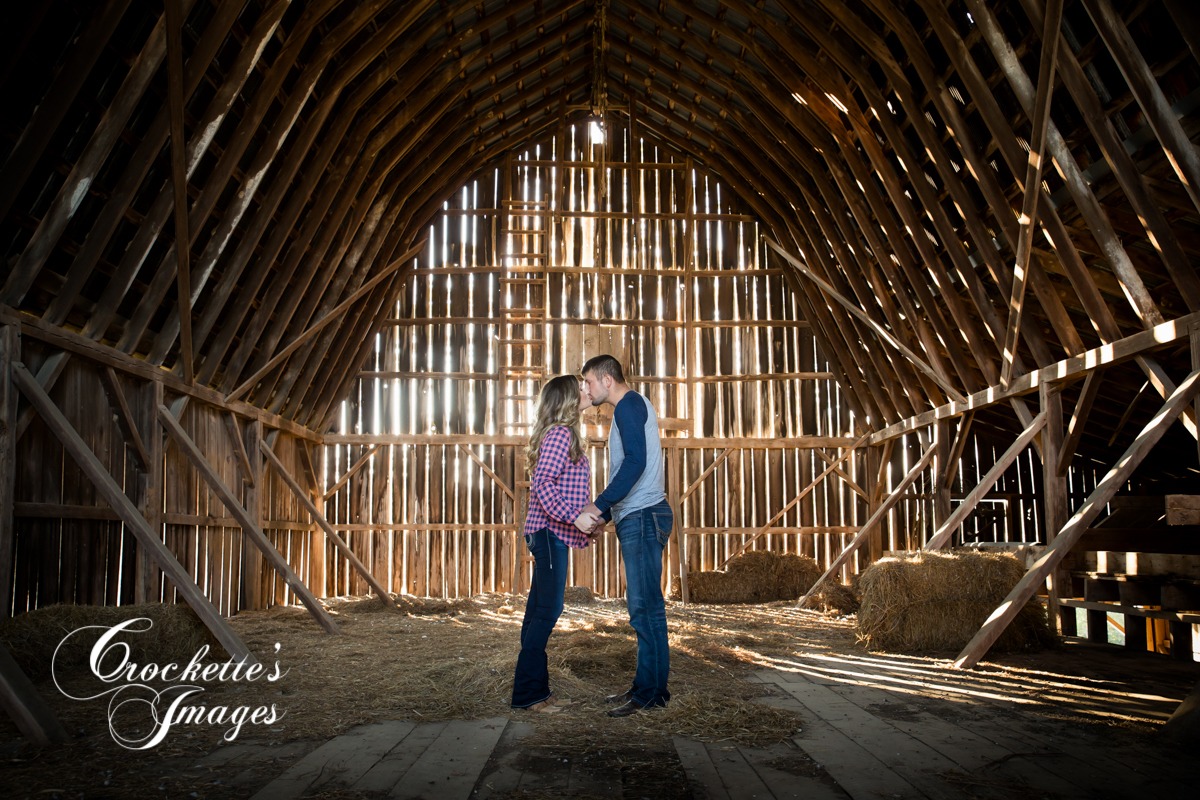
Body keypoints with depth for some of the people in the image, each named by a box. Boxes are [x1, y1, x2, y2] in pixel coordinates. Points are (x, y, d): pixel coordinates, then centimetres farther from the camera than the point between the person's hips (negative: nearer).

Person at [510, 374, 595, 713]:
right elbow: (542, 483, -19)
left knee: (540, 610, 11)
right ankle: (528, 692, -1)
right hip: (550, 532, -10)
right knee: (547, 610, -7)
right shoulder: (559, 434, -11)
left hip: (550, 533, 10)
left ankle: (534, 688, 18)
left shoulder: (565, 434, 19)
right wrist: (574, 517, -24)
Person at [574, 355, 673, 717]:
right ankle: (646, 685, 18)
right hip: (637, 518, 10)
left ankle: (652, 691, -2)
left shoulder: (629, 404, -8)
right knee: (643, 605, 12)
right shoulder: (632, 408, 23)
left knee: (645, 606, -7)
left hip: (642, 517, -10)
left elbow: (636, 461, -22)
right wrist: (603, 515, 22)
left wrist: (599, 505, -22)